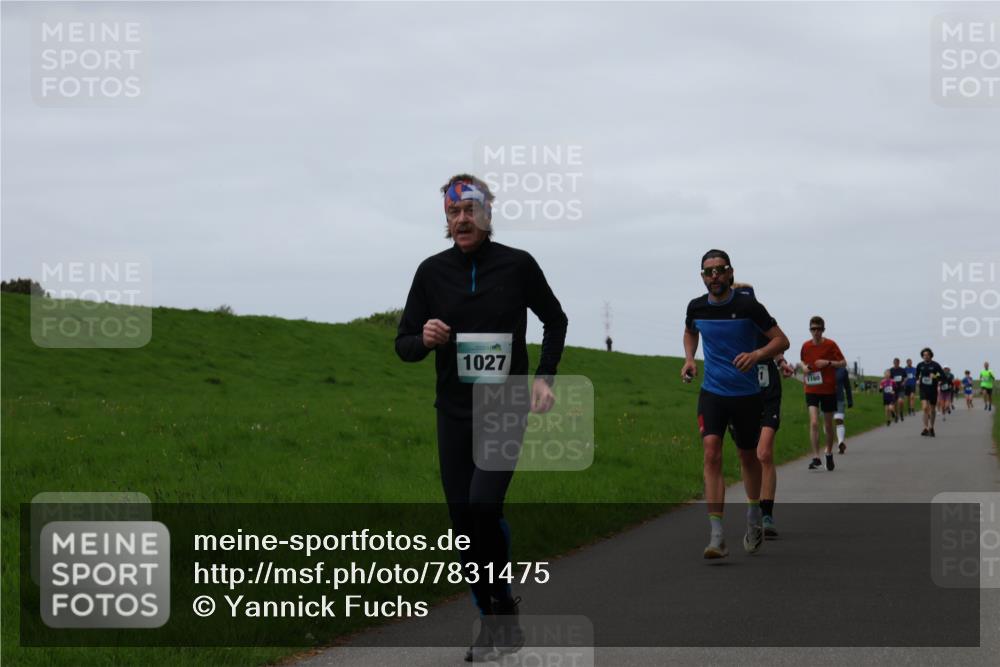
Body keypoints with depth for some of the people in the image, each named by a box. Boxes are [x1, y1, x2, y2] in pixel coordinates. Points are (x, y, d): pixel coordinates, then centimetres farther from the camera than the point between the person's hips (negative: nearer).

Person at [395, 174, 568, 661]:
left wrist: (545, 376, 0)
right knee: (464, 522, 3)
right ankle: (493, 620, 16)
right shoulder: (433, 271, 1)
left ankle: (501, 606, -1)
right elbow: (403, 344, 5)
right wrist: (424, 339, -18)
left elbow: (554, 319, 12)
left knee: (483, 506, -20)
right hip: (453, 414, 3)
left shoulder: (517, 265, -4)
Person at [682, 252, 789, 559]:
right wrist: (689, 359, 6)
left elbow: (781, 340, -8)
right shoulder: (696, 307, 0)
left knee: (748, 457, 13)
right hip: (712, 392, 2)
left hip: (746, 394, -1)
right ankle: (717, 535, -20)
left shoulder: (748, 306, -11)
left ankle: (754, 516, 41)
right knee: (711, 454, -15)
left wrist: (757, 354, -26)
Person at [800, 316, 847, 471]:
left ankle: (829, 454, 31)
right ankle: (816, 458, -14)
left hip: (829, 390, -1)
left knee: (828, 425, 9)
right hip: (811, 390, 1)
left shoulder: (830, 345, -6)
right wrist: (804, 367, -2)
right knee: (814, 422, -15)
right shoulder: (806, 346, 2)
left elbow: (843, 363, -2)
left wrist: (828, 362, -18)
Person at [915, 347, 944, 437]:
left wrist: (936, 376, -23)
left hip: (933, 389, 0)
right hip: (923, 389, 0)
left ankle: (931, 428, 29)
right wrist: (917, 380, 0)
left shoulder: (935, 365, -5)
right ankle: (925, 428, -19)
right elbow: (917, 375, 20)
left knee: (932, 409, 11)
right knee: (925, 408, -17)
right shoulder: (920, 365, 2)